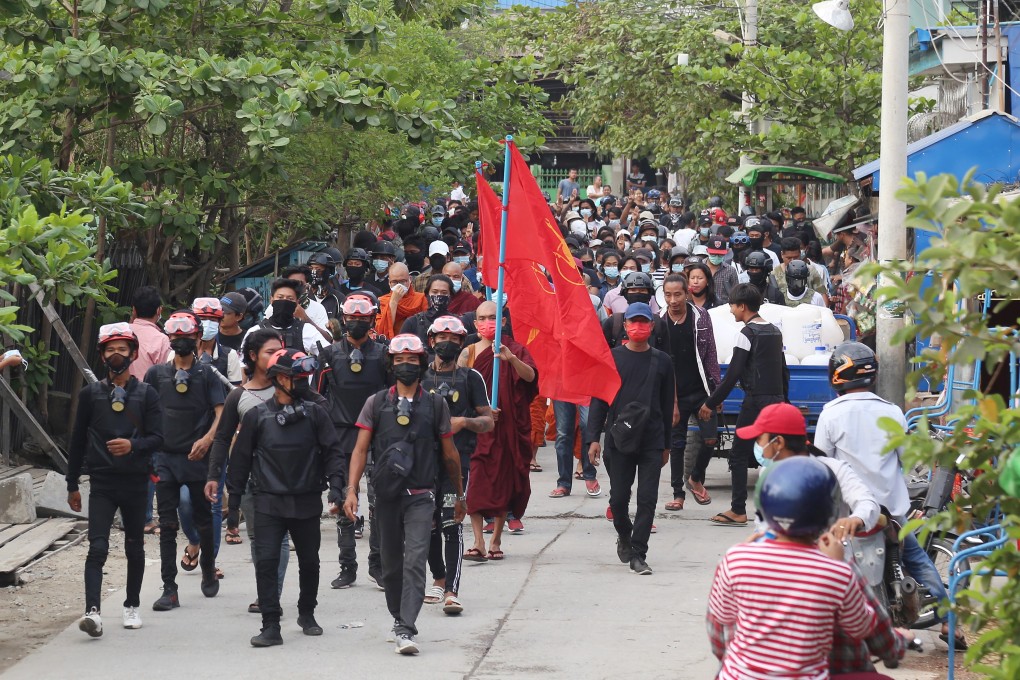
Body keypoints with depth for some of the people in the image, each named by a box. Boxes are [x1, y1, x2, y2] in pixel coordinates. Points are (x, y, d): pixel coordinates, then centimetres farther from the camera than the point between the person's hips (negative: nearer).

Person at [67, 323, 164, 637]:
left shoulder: (146, 395, 3)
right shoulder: (90, 394, 4)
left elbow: (157, 437, -2)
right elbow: (78, 440, 8)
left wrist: (133, 444, -23)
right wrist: (72, 484, 9)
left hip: (135, 482, 1)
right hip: (102, 484, -1)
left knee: (135, 548, 12)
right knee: (97, 548, -14)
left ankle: (132, 606, 27)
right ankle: (93, 611, -22)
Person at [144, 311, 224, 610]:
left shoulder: (206, 375, 1)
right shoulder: (157, 374, 8)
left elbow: (221, 412, -5)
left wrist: (208, 438, -21)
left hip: (197, 456, -1)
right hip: (165, 457, 1)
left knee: (202, 519, 10)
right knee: (167, 525, -2)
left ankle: (208, 571, 34)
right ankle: (169, 589, -2)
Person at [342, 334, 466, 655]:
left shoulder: (436, 405, 5)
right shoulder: (376, 403, 6)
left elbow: (450, 454, 13)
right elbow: (360, 450, 3)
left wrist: (460, 496, 17)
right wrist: (351, 490, -8)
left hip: (421, 496, -2)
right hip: (386, 495, 2)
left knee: (415, 561, -14)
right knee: (391, 564, 11)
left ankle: (406, 630, -20)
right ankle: (399, 620, 28)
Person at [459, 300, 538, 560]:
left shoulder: (515, 350, 4)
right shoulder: (468, 353, 7)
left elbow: (530, 376, -15)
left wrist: (511, 359, -32)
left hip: (508, 428, 0)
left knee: (503, 482, 2)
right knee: (476, 481, -9)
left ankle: (496, 541, 12)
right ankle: (478, 542, -12)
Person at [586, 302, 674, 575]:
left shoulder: (662, 361, 8)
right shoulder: (612, 358, 4)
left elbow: (667, 405, 13)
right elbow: (599, 400, 4)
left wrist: (667, 444, 13)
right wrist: (594, 438, -4)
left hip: (652, 441, 1)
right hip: (619, 440, 0)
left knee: (647, 499, -5)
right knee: (619, 498, 4)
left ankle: (638, 554, -1)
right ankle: (624, 535, 32)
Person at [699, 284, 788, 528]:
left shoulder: (747, 334, -10)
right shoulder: (774, 331, 15)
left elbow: (733, 374, -14)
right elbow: (784, 371, 20)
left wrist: (711, 403, -10)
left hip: (755, 400, -8)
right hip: (776, 398, 8)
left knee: (739, 455, -1)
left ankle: (738, 511, -2)